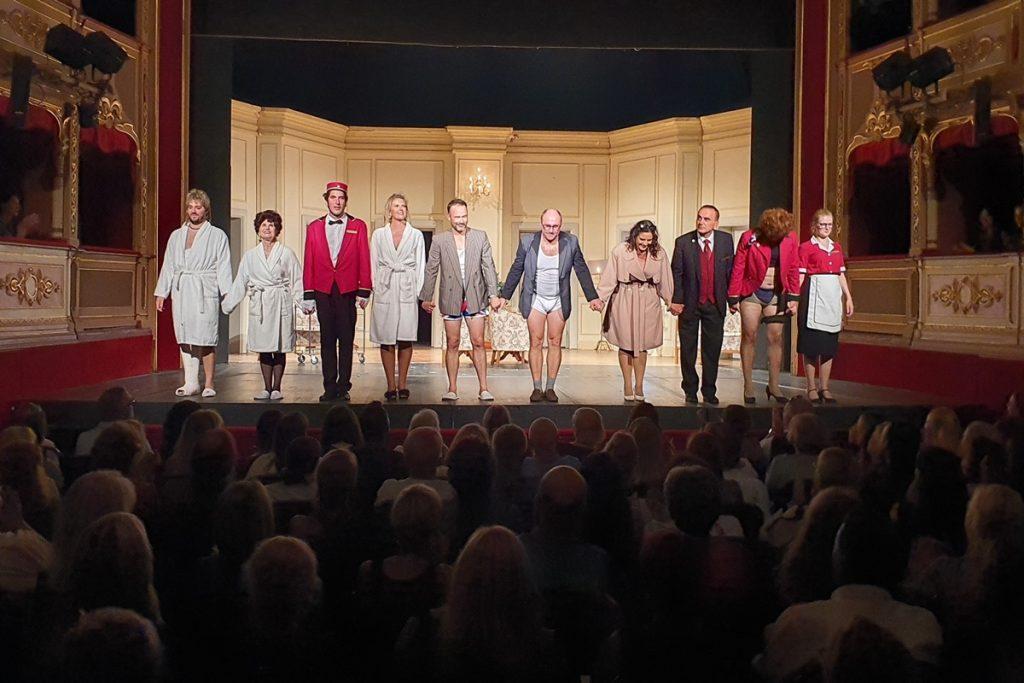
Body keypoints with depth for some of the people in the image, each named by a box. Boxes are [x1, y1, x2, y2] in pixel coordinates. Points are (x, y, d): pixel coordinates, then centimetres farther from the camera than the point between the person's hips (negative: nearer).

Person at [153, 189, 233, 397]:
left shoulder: (218, 236, 6)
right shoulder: (176, 236, 18)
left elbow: (223, 267, 0)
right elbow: (168, 266, 18)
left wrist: (227, 293, -11)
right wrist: (161, 293, 10)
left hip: (205, 293, -4)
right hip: (181, 293, 4)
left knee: (205, 340, -8)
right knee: (184, 339, 4)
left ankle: (209, 384, -1)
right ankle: (190, 383, 10)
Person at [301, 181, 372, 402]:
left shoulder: (358, 226, 6)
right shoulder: (314, 227, 10)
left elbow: (364, 261, 3)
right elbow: (309, 263, 8)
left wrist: (364, 292, -3)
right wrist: (308, 295, 4)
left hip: (347, 291, -1)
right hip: (323, 292, 2)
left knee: (346, 340, 1)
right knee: (327, 340, 5)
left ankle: (343, 387, 8)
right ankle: (329, 388, 10)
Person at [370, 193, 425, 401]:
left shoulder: (416, 235, 9)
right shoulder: (379, 234, 10)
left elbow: (420, 265, 8)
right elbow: (373, 264, 11)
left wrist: (419, 292, 1)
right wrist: (375, 288, 2)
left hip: (407, 290, 0)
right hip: (385, 290, 0)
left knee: (405, 338, -3)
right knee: (386, 339, -1)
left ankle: (402, 384, 6)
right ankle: (391, 385, 5)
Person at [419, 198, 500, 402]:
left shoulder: (480, 237, 3)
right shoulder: (439, 240, 2)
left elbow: (488, 267, 2)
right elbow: (431, 270, 3)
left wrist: (493, 294, -6)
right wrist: (426, 298, -2)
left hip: (475, 299, 0)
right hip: (451, 299, 0)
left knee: (478, 343, 1)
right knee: (452, 344, 4)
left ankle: (484, 388, 6)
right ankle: (452, 389, 11)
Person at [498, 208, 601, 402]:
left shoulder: (571, 242, -5)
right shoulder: (527, 241, -6)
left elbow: (582, 271, 2)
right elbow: (516, 270, 3)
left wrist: (592, 298, 0)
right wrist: (504, 296, 2)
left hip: (558, 300, 1)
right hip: (535, 299, -1)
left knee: (555, 343, 3)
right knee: (536, 343, -1)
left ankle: (550, 388, 9)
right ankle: (537, 388, 5)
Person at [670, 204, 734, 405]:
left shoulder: (726, 241, 0)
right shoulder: (683, 242, -5)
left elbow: (731, 270, 5)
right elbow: (676, 273, -3)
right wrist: (676, 300, -8)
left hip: (715, 304, 1)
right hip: (689, 304, -1)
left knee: (712, 350, 7)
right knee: (688, 350, 8)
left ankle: (709, 392, 19)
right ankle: (690, 391, 21)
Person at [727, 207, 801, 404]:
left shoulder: (790, 237, -1)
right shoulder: (749, 238, -9)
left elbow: (793, 269, 4)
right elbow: (737, 268, -6)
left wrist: (793, 297, 1)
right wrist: (733, 298, -6)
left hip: (777, 294, 3)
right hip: (752, 293, -2)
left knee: (776, 338, 1)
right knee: (749, 337, -1)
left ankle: (773, 385, 8)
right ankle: (748, 386, 4)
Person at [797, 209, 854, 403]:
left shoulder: (837, 247, 16)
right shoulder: (806, 247, 0)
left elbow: (841, 274, 18)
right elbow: (800, 276, -4)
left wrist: (848, 297, 12)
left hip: (833, 295, 6)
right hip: (814, 295, -5)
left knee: (829, 345, 6)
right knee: (811, 344, -3)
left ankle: (824, 387, 13)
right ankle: (811, 388, 5)